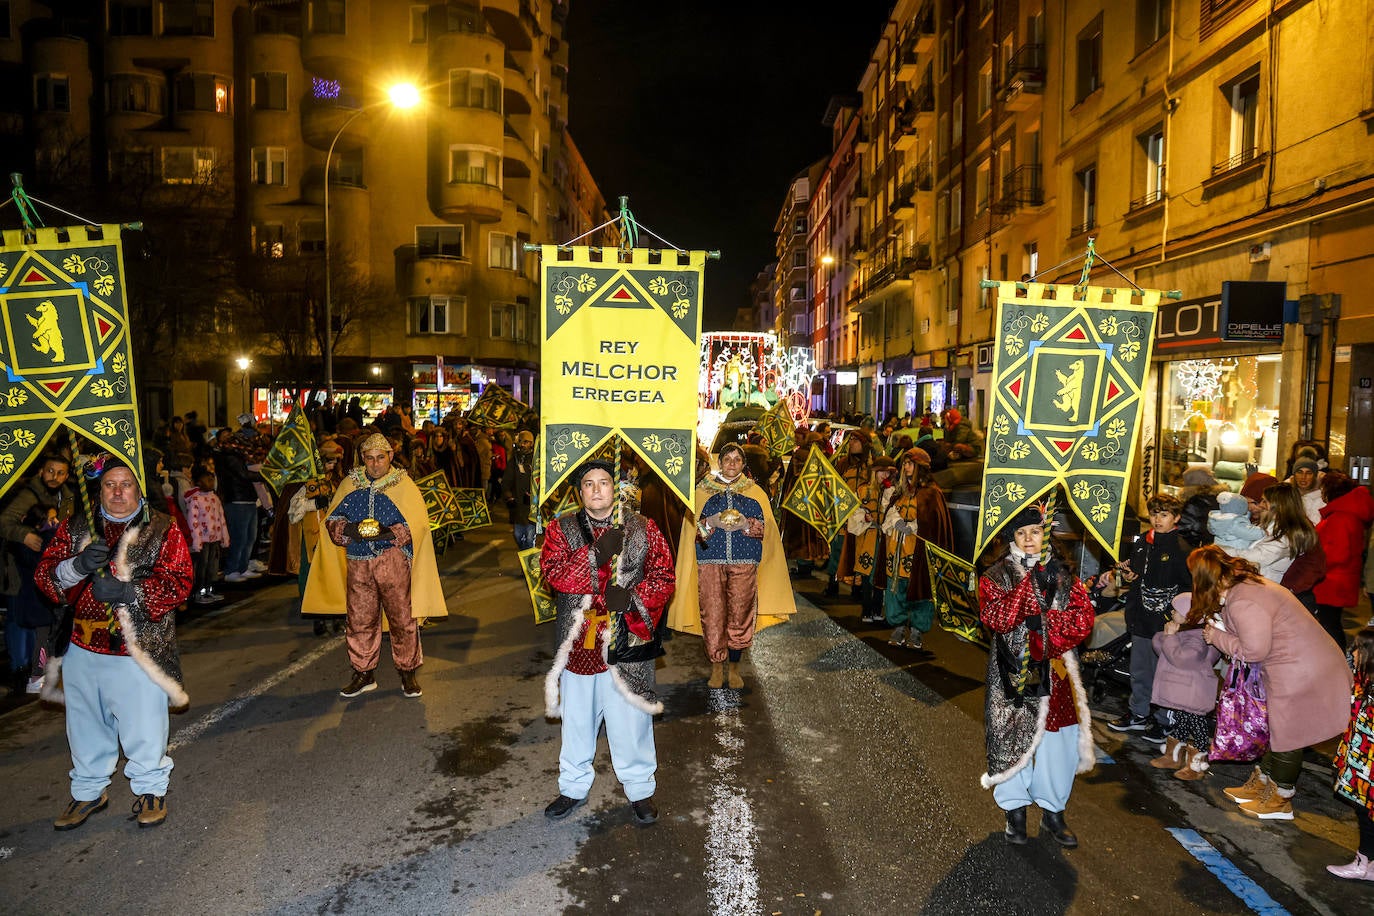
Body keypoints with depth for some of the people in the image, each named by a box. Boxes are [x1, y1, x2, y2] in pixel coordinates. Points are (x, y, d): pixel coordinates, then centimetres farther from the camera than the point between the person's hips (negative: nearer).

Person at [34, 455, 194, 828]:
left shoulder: (162, 528, -3)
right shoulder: (76, 527, 7)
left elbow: (177, 583, -11)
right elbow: (45, 575, 1)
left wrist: (127, 592, -24)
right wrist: (77, 566, -20)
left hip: (139, 649, -3)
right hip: (82, 647, 4)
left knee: (143, 725, 4)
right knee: (86, 724, 17)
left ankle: (151, 788, 26)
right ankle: (88, 791, 38)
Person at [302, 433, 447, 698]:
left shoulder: (403, 484, 2)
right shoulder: (350, 483, 12)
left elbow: (417, 524, -5)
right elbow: (331, 519, 11)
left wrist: (388, 533, -21)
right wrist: (348, 530, -11)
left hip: (393, 563, -3)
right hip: (358, 565, 3)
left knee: (402, 618, 0)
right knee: (360, 621, 6)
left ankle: (408, 672, 14)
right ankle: (363, 673, 21)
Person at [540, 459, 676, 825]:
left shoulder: (643, 529, 1)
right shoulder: (562, 529, 2)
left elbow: (664, 576, -4)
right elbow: (553, 573, -13)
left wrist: (632, 597, -21)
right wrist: (597, 553, -23)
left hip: (629, 641, -1)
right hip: (580, 642, 1)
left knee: (631, 717, 9)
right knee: (577, 718, 17)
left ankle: (640, 789, 31)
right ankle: (574, 787, 38)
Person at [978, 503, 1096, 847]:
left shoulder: (1061, 574, 7)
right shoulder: (996, 576, -1)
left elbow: (1082, 619, -4)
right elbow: (997, 618, -17)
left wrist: (1041, 620, -17)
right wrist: (1031, 584, -21)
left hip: (1054, 672, 2)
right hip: (1012, 672, -2)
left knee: (1057, 737, 5)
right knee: (1012, 736, 4)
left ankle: (1052, 811, 25)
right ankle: (1015, 809, 23)